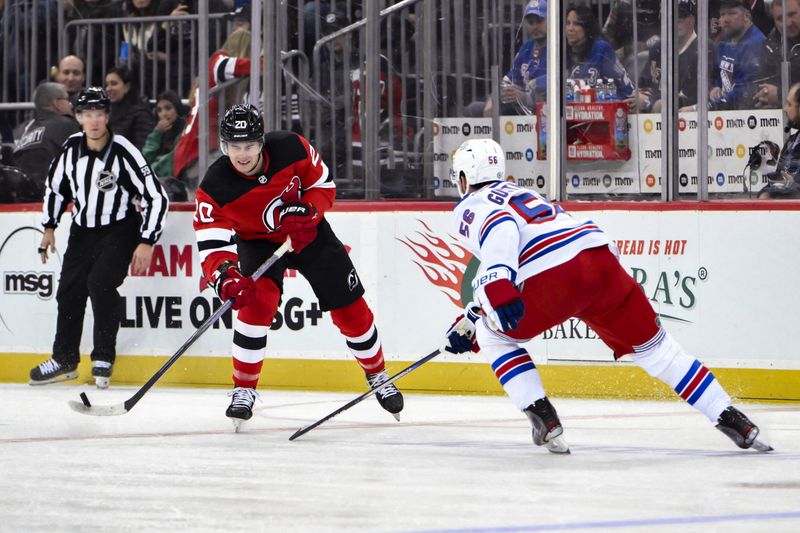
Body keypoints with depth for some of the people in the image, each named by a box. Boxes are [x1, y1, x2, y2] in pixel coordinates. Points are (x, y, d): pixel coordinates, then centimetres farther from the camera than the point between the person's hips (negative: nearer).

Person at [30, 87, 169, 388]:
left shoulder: (123, 153, -21)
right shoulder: (72, 148, -6)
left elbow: (156, 197, -18)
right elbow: (55, 185, 14)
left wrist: (147, 242, -20)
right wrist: (49, 226, 12)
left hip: (120, 229, -6)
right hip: (83, 230, 6)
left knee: (101, 283, -23)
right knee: (69, 290, 4)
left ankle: (104, 359, -10)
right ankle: (64, 359, 21)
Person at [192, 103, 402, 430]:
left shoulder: (292, 148, -26)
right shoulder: (215, 188, -29)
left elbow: (323, 184, -10)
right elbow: (212, 244, -30)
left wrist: (307, 210, -29)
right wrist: (224, 277, -49)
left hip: (309, 233, 2)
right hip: (258, 241, -2)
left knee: (351, 309, 4)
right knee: (257, 302, -27)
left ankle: (378, 376, 29)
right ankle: (243, 391, -16)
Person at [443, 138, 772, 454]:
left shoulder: (468, 208, 14)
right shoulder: (516, 193, 40)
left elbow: (498, 229, -12)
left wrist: (498, 291, -24)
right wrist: (469, 324, 50)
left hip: (555, 280, -7)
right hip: (602, 262, 7)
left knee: (493, 337, 18)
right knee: (654, 347, 17)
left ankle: (544, 418, 6)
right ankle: (732, 420, 11)